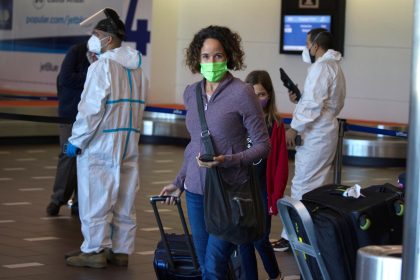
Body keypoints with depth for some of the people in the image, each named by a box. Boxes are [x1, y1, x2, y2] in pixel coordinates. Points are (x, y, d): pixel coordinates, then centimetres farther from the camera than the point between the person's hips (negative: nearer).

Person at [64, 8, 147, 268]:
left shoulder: (102, 66, -13)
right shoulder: (136, 68, 12)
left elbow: (91, 108, -16)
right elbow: (138, 107, 13)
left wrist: (76, 140, -10)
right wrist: (128, 134, 15)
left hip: (100, 143, -7)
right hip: (129, 143, 7)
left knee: (96, 198, 0)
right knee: (124, 200, 9)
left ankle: (95, 251, 3)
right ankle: (121, 250, 14)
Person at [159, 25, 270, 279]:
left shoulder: (242, 93, -11)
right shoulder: (191, 93, 8)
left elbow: (262, 145, -8)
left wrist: (226, 161, -21)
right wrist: (179, 182, 20)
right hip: (196, 191, 6)